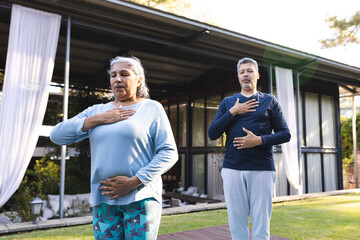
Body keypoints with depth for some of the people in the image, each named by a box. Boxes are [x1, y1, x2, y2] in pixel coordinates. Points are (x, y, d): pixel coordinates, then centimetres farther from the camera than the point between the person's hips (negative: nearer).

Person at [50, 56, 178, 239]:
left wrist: (133, 182, -14)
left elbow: (169, 153, -5)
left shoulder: (152, 108, 1)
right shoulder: (96, 110, 13)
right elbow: (57, 135, 4)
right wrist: (99, 119, -7)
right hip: (104, 199, 4)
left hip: (141, 198, -3)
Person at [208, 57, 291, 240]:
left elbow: (285, 134, 6)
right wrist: (232, 112, -5)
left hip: (262, 169, -1)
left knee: (261, 225, 2)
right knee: (237, 224, 7)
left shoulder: (269, 101, 11)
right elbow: (212, 134, 5)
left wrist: (260, 140, -11)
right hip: (232, 169, 2)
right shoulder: (227, 103, 14)